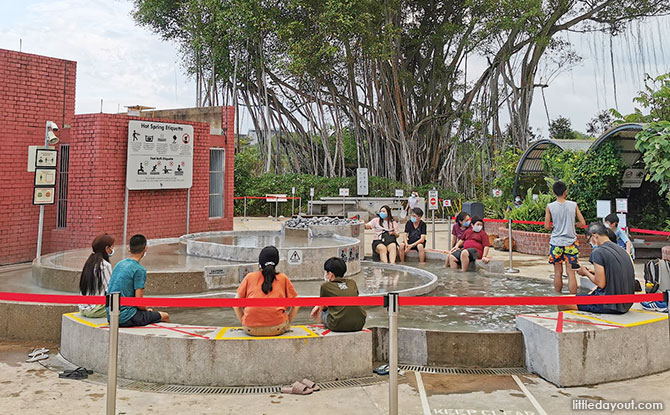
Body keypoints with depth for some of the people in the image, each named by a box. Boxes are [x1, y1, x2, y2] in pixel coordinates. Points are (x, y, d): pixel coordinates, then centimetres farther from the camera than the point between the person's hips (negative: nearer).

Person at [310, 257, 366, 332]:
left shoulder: (325, 286, 3)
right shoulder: (352, 283, 16)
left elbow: (322, 307, 19)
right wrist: (319, 305, 37)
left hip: (339, 326, -5)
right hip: (359, 324, 5)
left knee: (319, 312, 21)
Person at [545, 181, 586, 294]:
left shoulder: (550, 206, -6)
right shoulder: (573, 205, -3)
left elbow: (547, 226, -5)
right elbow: (582, 223, 1)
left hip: (556, 243, 0)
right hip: (571, 242, 0)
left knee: (558, 272, 10)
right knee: (571, 273, 3)